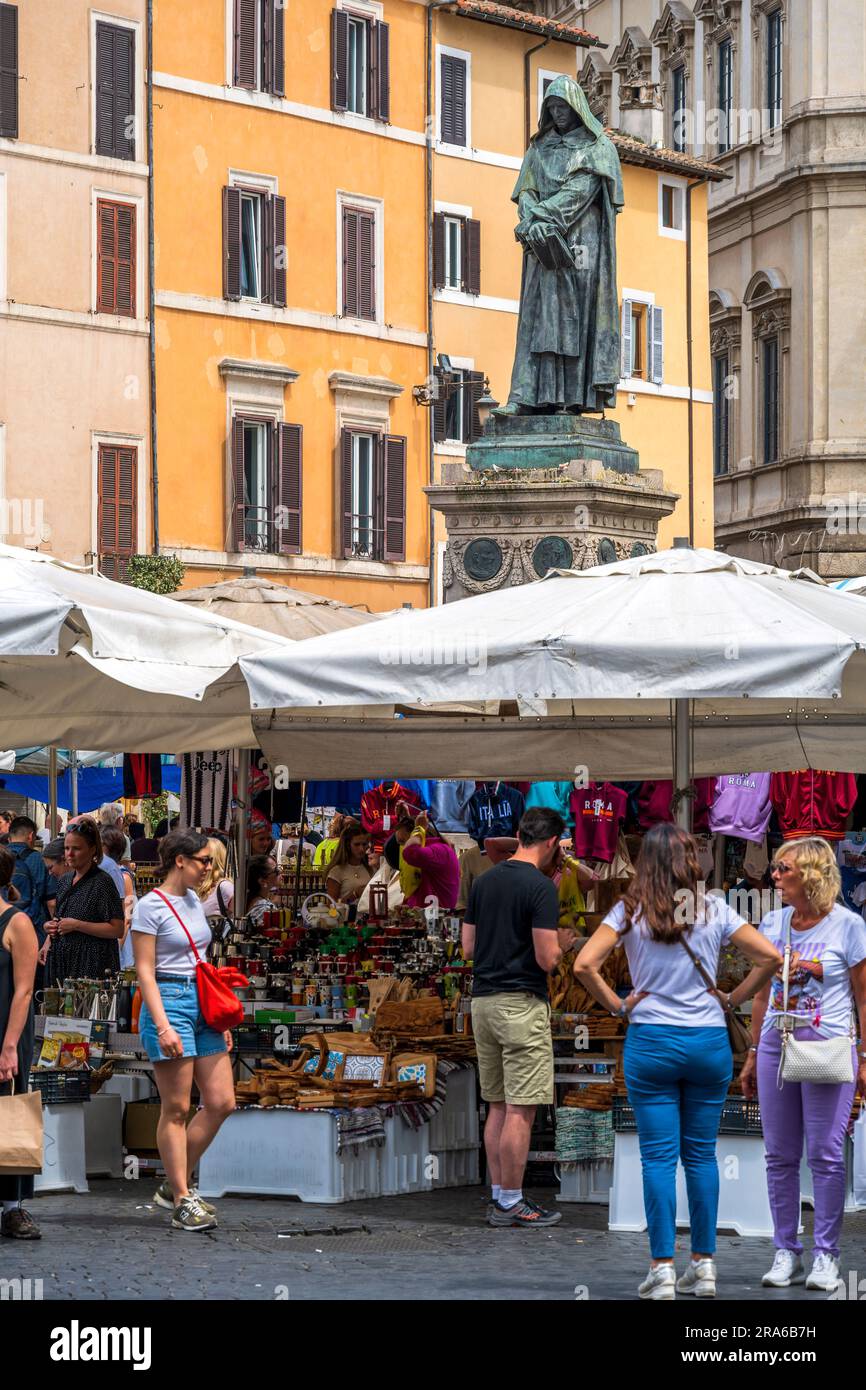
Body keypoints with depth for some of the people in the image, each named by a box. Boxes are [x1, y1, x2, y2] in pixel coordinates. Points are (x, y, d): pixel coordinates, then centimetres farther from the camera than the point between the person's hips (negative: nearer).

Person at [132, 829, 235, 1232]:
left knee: (221, 1103, 4)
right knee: (176, 1109, -3)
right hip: (169, 1001, -8)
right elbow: (145, 971, -11)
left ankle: (175, 1185, 15)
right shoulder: (150, 906, -8)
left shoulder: (193, 900, 15)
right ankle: (182, 1202, 2)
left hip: (202, 1003, 8)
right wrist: (162, 1025, -19)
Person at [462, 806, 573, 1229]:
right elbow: (546, 958, -16)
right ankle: (511, 1204, -1)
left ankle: (499, 1197, 16)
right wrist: (561, 943, 5)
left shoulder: (484, 881, 10)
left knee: (497, 1106, 13)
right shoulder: (540, 886, -13)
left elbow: (469, 947, 14)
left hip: (483, 1001, 8)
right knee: (520, 1110, -3)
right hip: (521, 1004, -8)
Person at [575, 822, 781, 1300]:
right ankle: (704, 1266, 13)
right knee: (701, 1154, 10)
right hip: (708, 1041, 2)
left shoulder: (630, 911, -3)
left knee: (658, 1157, 1)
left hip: (650, 1041, -1)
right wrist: (732, 1000, 5)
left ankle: (662, 1268, -1)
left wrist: (616, 1006, 0)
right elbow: (769, 957, -4)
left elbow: (584, 964, -12)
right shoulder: (713, 910, 0)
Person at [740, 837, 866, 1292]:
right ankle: (786, 1253, 12)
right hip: (776, 1046, 5)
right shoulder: (773, 924, 9)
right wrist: (753, 1057, 15)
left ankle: (825, 1255, 5)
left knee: (826, 1155, -3)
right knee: (779, 1156, 5)